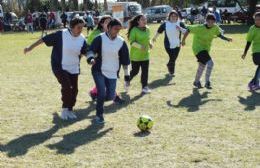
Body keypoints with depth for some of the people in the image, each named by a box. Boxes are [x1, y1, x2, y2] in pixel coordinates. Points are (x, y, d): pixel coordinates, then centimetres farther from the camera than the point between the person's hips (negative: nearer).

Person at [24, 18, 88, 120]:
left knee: (74, 90, 7)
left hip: (73, 68, 5)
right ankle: (65, 109, 3)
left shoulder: (82, 39, -5)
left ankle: (70, 110, 28)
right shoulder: (61, 35, -20)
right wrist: (30, 47, -11)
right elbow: (44, 39, -14)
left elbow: (85, 52, 7)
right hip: (59, 67, -5)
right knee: (67, 87, -18)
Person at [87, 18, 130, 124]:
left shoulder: (121, 42, 0)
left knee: (111, 96, -1)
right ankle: (99, 115, 9)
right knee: (102, 93, -14)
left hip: (112, 73, 3)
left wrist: (126, 74, 8)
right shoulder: (100, 38, -9)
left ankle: (99, 99, 35)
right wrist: (90, 58, -39)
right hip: (99, 71, -3)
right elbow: (91, 50, -17)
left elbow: (125, 59, 7)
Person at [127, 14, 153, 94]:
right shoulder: (134, 30, -13)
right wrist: (140, 46, -32)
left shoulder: (147, 29, 6)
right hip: (135, 55, -5)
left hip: (145, 54, 5)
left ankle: (145, 87, 9)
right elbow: (131, 41, -18)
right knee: (135, 71, 5)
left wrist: (150, 43, -1)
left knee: (145, 71, 2)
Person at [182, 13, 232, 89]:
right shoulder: (200, 28, -23)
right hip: (198, 48, -8)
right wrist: (183, 40, -5)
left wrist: (227, 39, -23)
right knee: (210, 63, -22)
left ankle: (196, 82, 44)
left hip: (206, 49, 8)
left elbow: (220, 35, -4)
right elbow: (188, 30, -14)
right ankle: (207, 82, -12)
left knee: (202, 65, 23)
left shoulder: (215, 27, -8)